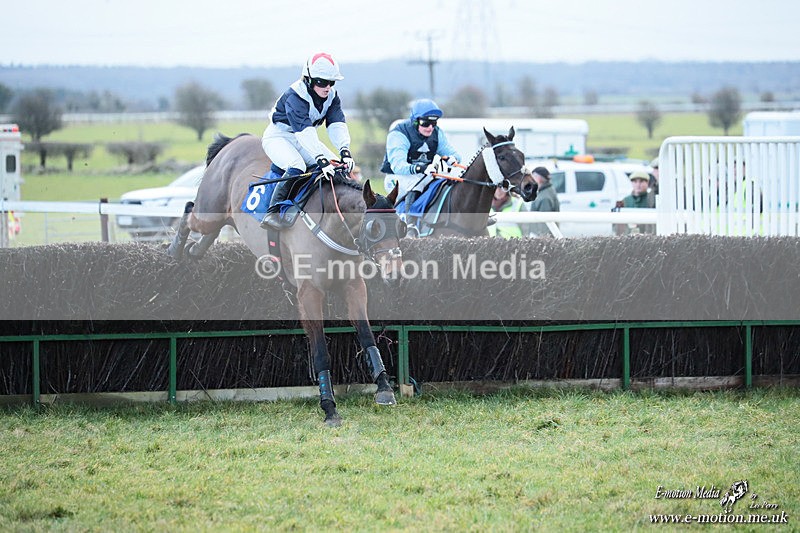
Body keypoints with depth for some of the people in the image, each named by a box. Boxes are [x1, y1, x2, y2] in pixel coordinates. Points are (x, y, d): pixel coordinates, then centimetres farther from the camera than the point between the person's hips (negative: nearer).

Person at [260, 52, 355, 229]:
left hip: (305, 139, 8)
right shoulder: (294, 97, -30)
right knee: (296, 167, -34)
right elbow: (304, 130, -40)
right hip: (278, 137, -8)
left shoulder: (332, 96, -7)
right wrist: (321, 159, -50)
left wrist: (345, 150, -36)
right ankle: (272, 213, -36)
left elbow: (337, 124, -18)